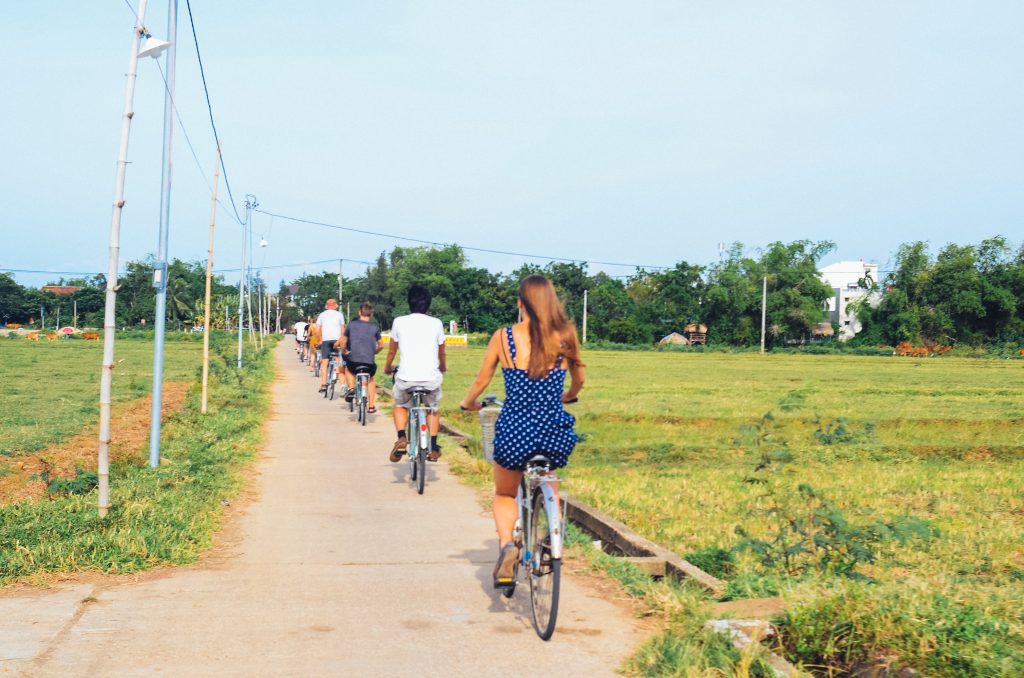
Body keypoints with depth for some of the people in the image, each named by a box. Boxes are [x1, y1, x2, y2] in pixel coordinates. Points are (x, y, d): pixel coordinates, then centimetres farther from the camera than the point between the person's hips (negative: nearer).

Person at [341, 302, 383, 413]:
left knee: (348, 369, 34)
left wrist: (344, 352, 27)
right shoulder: (375, 327, 4)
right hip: (370, 361, 0)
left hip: (353, 359, 0)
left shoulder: (351, 324, 4)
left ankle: (351, 388, 11)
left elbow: (343, 341, 9)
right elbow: (381, 345, 8)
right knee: (371, 380, 27)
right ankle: (371, 405, 22)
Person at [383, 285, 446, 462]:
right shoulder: (436, 323, 5)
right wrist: (443, 368, 38)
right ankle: (433, 448, 21)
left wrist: (387, 368, 35)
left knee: (400, 406, 28)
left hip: (406, 377, -1)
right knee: (433, 408, 28)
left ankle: (401, 438, 5)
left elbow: (392, 351, 15)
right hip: (431, 378, 1)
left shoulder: (399, 322, 4)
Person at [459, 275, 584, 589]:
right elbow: (578, 382, 16)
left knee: (504, 495, 24)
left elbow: (481, 381, 7)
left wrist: (468, 403, 29)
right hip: (556, 436, 2)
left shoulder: (502, 337, -3)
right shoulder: (566, 336, 1)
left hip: (514, 434, -2)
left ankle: (506, 544, -3)